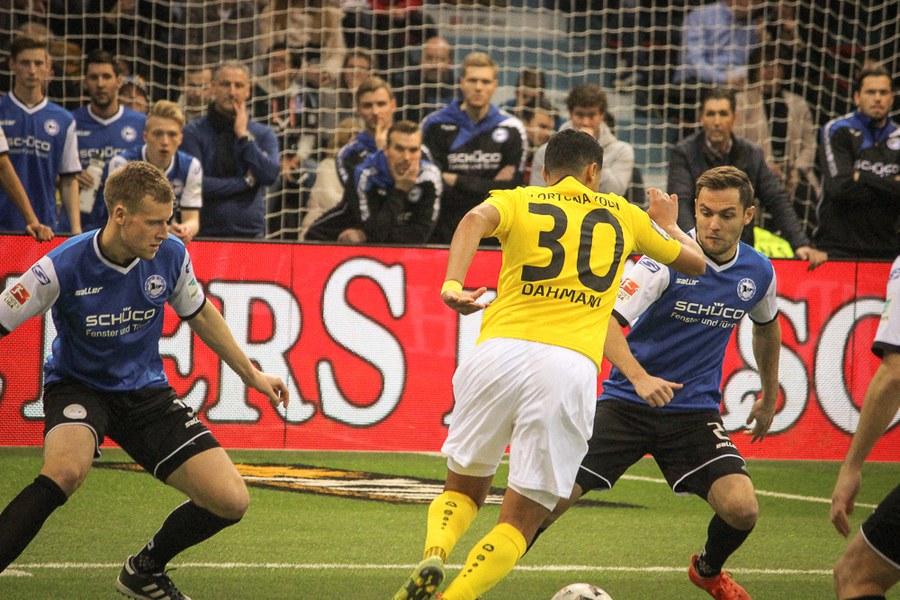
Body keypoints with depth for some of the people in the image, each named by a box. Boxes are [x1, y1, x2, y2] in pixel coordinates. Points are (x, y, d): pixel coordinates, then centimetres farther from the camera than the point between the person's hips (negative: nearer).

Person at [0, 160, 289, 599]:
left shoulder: (171, 256, -10)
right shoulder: (63, 267, -23)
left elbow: (200, 315, 11)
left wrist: (251, 374, 18)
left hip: (146, 389, 4)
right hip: (78, 386, -4)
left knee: (230, 501, -8)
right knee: (66, 470, -39)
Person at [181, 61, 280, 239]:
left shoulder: (263, 134, 12)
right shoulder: (193, 132, 3)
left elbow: (270, 175, -5)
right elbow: (195, 184, -9)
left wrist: (244, 136, -4)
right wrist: (246, 182, -3)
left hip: (251, 232, 2)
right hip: (205, 233, -2)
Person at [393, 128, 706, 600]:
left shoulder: (516, 201, 17)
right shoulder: (622, 215, 21)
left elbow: (478, 218, -8)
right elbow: (695, 262, 35)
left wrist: (452, 284, -20)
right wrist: (667, 223, 54)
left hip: (499, 350, 1)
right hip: (572, 364, -1)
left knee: (463, 490, 20)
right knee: (520, 521, 4)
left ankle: (432, 560, -9)